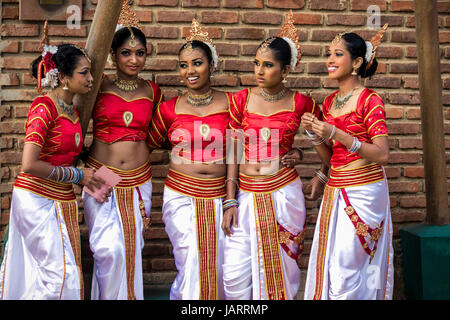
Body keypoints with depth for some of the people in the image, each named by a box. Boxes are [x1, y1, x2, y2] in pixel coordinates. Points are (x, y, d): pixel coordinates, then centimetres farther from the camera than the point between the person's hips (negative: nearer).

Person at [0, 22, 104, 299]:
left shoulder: (73, 110, 10)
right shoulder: (44, 107, -16)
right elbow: (29, 165, -24)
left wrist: (89, 182, 3)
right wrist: (76, 175, -14)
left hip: (61, 200, 8)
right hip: (37, 199, -8)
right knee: (61, 274, -5)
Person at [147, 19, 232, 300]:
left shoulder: (229, 103, 0)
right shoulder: (170, 109, 0)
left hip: (218, 197, 1)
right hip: (181, 196, -1)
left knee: (216, 268, 9)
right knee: (191, 268, -1)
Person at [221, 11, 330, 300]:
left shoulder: (300, 103, -1)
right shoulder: (242, 99, 2)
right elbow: (233, 152, 2)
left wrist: (321, 174, 5)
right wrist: (230, 201, -2)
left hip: (283, 193, -1)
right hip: (247, 195, 1)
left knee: (279, 269, 8)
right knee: (235, 273, -2)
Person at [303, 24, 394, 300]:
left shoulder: (369, 100, -10)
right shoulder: (330, 101, 11)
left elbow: (382, 154, -17)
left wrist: (336, 134, -23)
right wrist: (314, 132, -3)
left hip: (363, 192, -7)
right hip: (335, 190, 7)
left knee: (345, 271, -3)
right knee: (328, 265, 11)